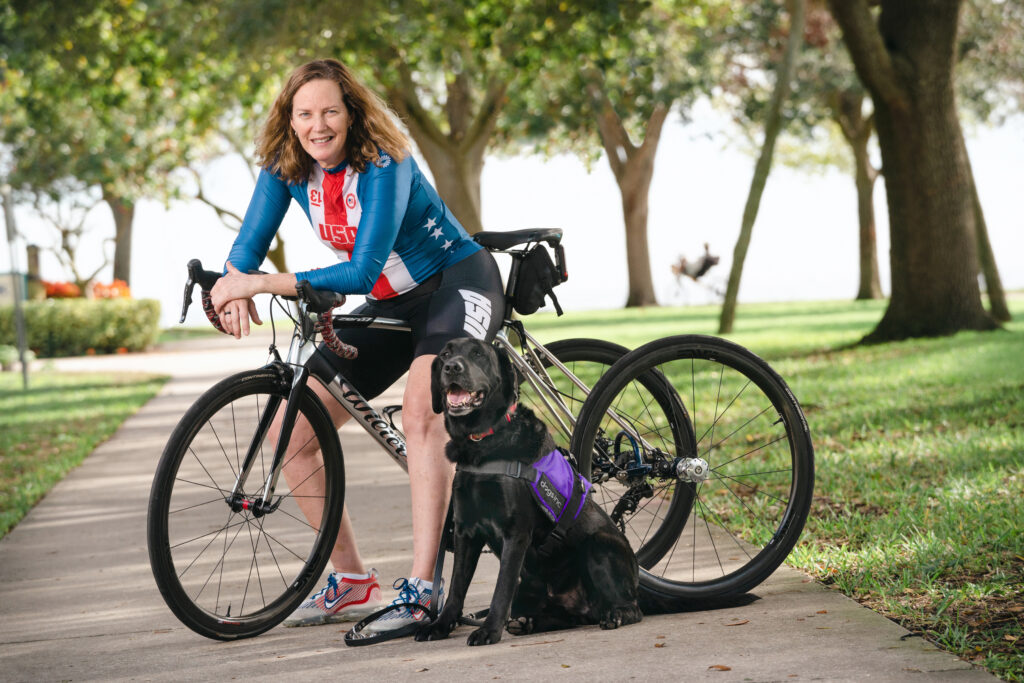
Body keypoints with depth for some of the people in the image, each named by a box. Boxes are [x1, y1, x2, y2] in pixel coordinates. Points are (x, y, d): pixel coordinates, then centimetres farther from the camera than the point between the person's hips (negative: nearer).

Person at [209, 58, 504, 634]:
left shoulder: (382, 164, -27)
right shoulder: (286, 166, -7)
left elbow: (362, 272, -34)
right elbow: (249, 245, -4)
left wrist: (261, 283, -38)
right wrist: (235, 286, -28)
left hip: (458, 284, -7)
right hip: (392, 304, 7)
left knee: (422, 411, -35)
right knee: (291, 433, -2)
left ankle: (421, 591, -34)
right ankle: (352, 582, 10)